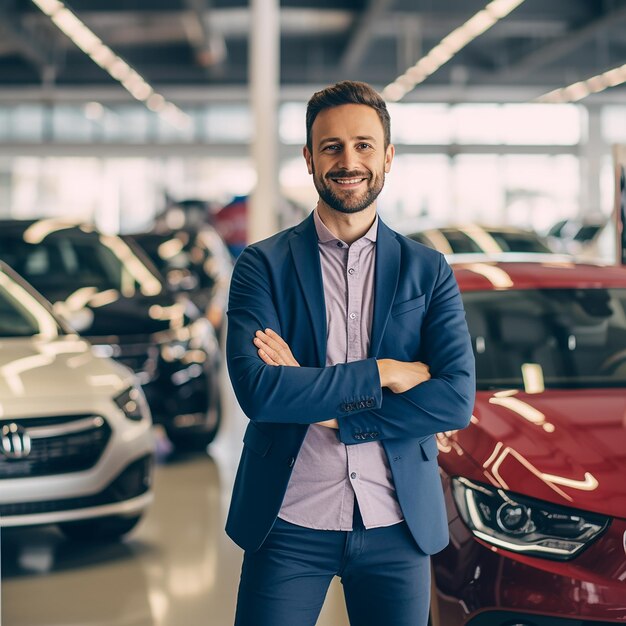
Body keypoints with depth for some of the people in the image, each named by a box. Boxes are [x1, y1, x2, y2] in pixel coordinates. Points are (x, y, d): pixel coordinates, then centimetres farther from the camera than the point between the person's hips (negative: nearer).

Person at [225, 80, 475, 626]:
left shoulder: (428, 271, 3)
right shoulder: (264, 265, -1)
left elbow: (457, 400, -9)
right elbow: (256, 389, -15)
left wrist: (320, 405, -14)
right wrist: (379, 374, -15)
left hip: (398, 525, 2)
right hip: (289, 523, -1)